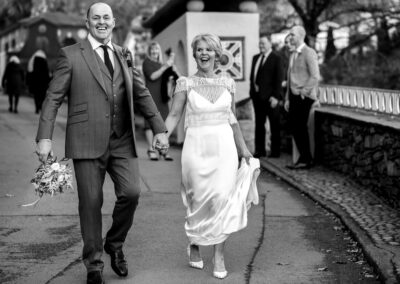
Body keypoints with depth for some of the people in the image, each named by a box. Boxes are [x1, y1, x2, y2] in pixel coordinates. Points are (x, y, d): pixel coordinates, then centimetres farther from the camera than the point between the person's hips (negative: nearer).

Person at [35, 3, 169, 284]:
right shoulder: (71, 55, 2)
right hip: (88, 141, -3)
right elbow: (53, 98, -1)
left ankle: (115, 245, 19)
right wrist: (44, 137, -10)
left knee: (131, 193, -9)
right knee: (91, 202, 1)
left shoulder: (124, 55, 15)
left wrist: (160, 128, 12)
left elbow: (142, 95, 18)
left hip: (122, 141, 3)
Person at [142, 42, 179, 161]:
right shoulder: (147, 62, 6)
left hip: (162, 96, 5)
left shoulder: (161, 64, 22)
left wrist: (171, 64, 0)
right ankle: (151, 149, -6)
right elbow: (152, 76, -9)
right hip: (151, 95, -5)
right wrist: (165, 66, -11)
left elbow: (176, 75, 13)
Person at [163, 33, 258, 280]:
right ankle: (194, 244, 30)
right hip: (196, 147, -2)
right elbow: (174, 115, -3)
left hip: (224, 147, 2)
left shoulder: (228, 83, 7)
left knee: (223, 198, -6)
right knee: (199, 200, 3)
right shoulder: (185, 83, 0)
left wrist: (243, 148, 18)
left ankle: (219, 256, 3)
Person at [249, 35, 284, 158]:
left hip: (270, 97, -6)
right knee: (259, 124, 10)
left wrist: (276, 96, -16)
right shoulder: (256, 58, 15)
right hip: (257, 96, 6)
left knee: (274, 125, 4)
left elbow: (279, 78, -11)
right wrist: (252, 90, 3)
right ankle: (260, 150, 17)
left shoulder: (276, 58, -6)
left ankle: (275, 151, 11)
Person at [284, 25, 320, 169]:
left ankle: (306, 160, 5)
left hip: (303, 97, -8)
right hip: (294, 96, 8)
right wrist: (287, 98, 16)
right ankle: (304, 157, 17)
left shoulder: (309, 53, -8)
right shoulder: (293, 54, 17)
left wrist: (303, 92, -15)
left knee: (301, 128, -5)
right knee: (294, 127, 7)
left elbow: (315, 76, -15)